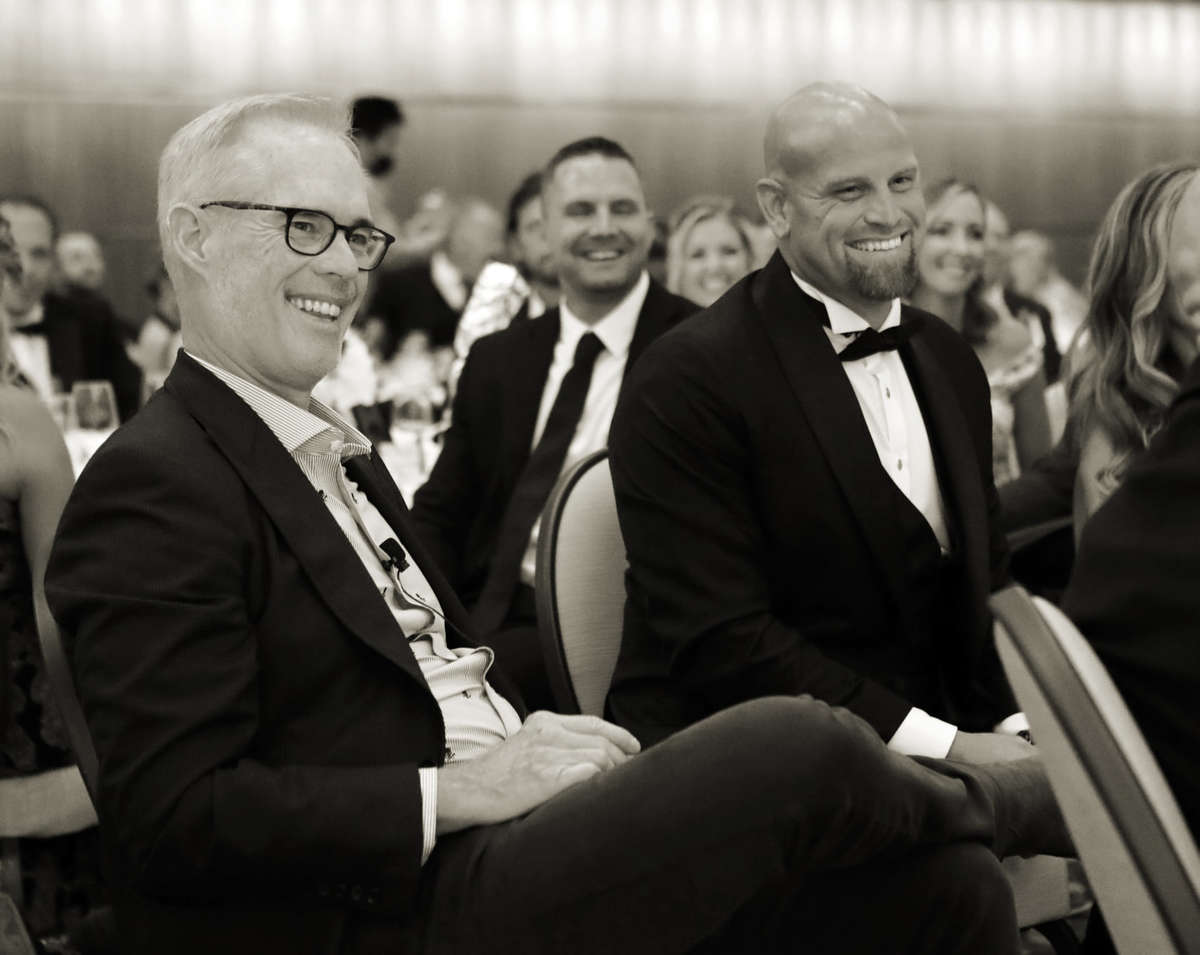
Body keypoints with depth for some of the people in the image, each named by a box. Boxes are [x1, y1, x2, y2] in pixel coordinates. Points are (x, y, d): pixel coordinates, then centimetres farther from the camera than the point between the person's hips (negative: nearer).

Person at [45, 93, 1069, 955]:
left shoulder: (338, 455, 20)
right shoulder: (154, 484, -10)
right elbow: (173, 817, -18)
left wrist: (526, 733, 0)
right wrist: (464, 791, -18)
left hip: (497, 861, 9)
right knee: (795, 748, -19)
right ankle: (1004, 799, 12)